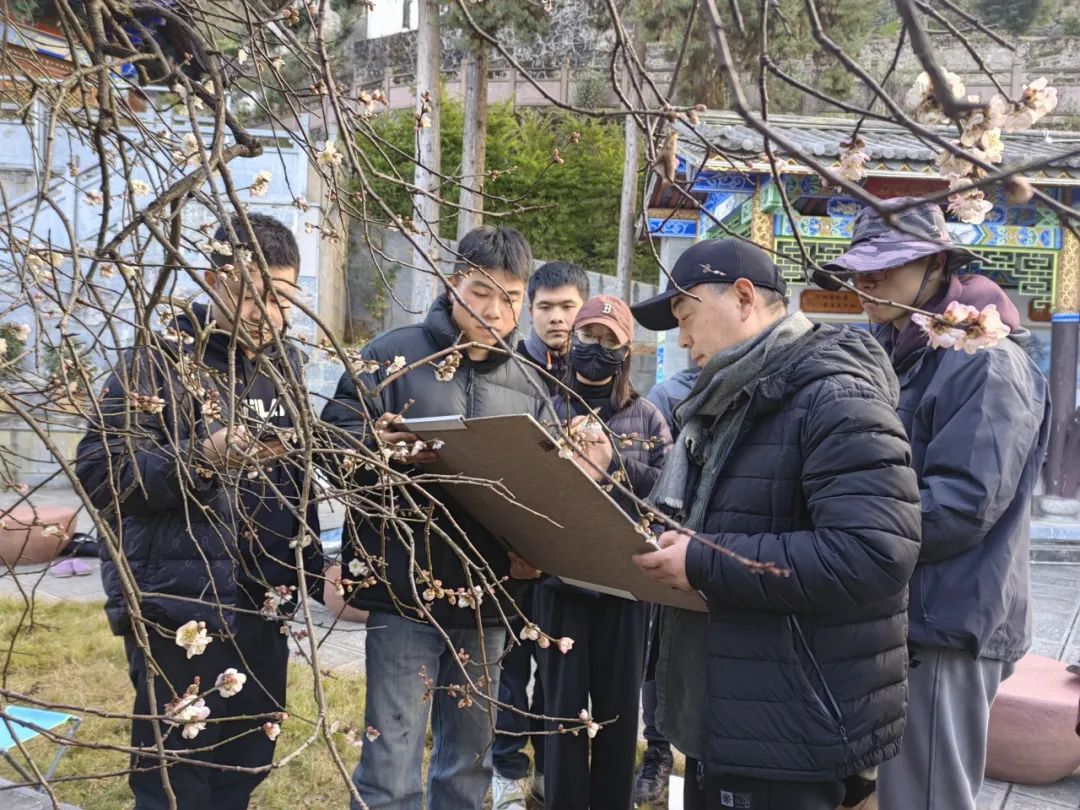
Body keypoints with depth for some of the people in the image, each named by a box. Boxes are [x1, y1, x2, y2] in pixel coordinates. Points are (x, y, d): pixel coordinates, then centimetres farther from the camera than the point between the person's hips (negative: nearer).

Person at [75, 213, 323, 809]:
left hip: (264, 603, 6)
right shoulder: (160, 360, -9)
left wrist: (310, 565, 14)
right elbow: (97, 473, -15)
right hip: (179, 606, -6)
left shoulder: (286, 363, 11)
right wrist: (198, 459, -26)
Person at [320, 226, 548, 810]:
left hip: (485, 598, 5)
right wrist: (376, 446, -30)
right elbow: (332, 438, -9)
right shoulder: (392, 355, -4)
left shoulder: (528, 383, 10)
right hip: (405, 592, -4)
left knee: (468, 762, 16)